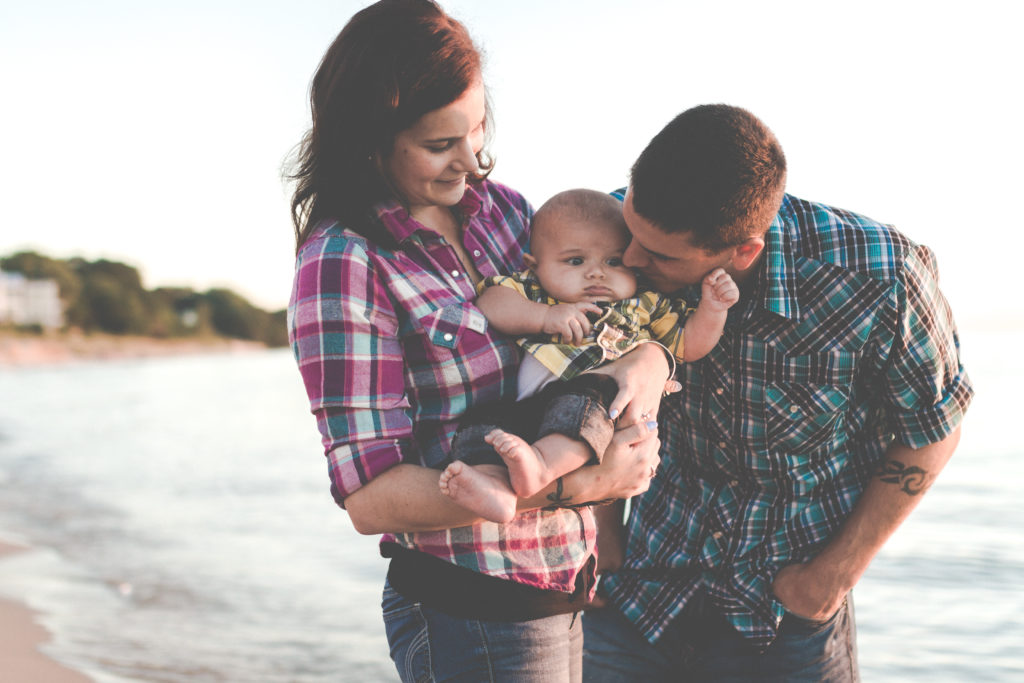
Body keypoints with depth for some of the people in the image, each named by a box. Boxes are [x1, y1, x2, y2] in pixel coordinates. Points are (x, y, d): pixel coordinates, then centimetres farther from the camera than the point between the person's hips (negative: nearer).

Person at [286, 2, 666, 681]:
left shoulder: (498, 205, 2)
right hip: (470, 617, -6)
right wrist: (575, 485, -27)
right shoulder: (343, 262, -17)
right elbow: (372, 497, -22)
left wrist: (650, 355, -13)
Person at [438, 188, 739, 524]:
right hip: (524, 403, 2)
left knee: (584, 400, -35)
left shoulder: (643, 306, 23)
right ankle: (493, 484, -47)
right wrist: (545, 316, -8)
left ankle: (543, 461, -56)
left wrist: (713, 307, 7)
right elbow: (490, 305, 4)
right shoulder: (532, 289, 21)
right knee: (482, 420, -24)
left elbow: (688, 344, 25)